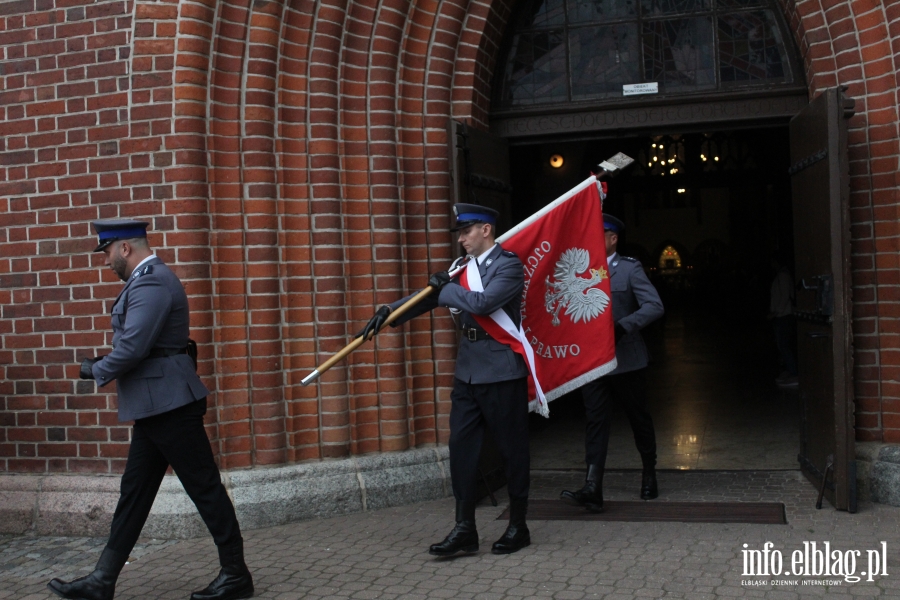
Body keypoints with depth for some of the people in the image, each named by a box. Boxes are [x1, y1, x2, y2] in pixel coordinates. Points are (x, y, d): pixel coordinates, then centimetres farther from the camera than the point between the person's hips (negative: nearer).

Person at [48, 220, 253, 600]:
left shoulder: (151, 283, -16)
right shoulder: (148, 280, 17)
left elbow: (133, 347, -23)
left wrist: (96, 371, -6)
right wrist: (107, 364, 11)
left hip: (169, 406, -11)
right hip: (155, 408, 11)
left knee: (205, 488, -2)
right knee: (134, 492, 13)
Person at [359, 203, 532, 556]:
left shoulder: (509, 265, -11)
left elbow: (482, 303, -25)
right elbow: (430, 296, 9)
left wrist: (447, 288, -12)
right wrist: (389, 312, -3)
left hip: (501, 372, -7)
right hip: (468, 371, 7)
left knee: (512, 449, 5)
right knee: (461, 447, 6)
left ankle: (518, 527, 18)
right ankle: (465, 529, 13)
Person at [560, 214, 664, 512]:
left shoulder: (629, 268, -5)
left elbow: (654, 306, -13)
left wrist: (622, 326, -24)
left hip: (625, 360, -3)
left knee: (639, 419, 13)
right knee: (595, 422, -4)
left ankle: (649, 474, 33)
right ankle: (592, 489, -9)